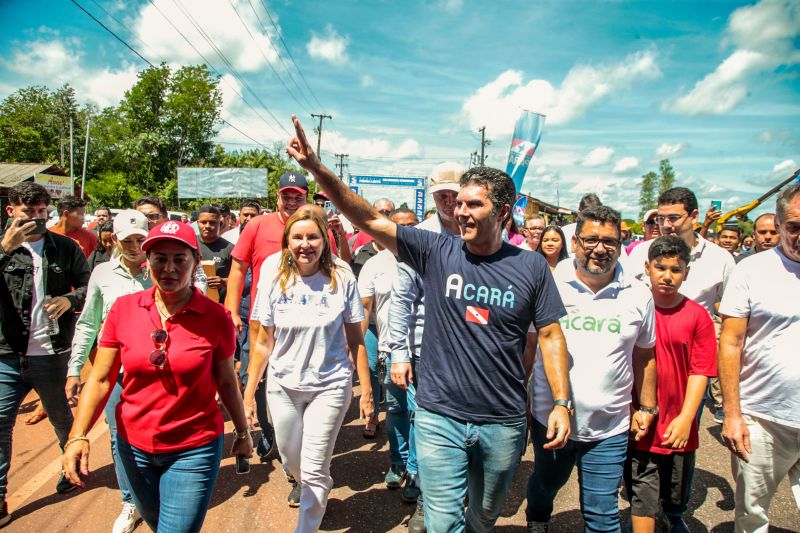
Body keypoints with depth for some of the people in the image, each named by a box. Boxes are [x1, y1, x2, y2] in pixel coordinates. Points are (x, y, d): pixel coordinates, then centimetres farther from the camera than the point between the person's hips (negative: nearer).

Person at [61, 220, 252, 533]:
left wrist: (243, 432, 7)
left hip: (194, 451, -3)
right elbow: (100, 379, -5)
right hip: (133, 447, 3)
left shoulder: (215, 317, -13)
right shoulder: (123, 309, -7)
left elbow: (226, 381, -2)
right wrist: (78, 436, -16)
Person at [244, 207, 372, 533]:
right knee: (292, 462, 21)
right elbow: (263, 342, -1)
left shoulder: (342, 279, -11)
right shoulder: (274, 278, -6)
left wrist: (366, 390, -6)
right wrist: (249, 393, 0)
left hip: (330, 386, -3)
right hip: (282, 386, 3)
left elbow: (355, 339, -6)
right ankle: (313, 496, 53)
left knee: (314, 471, 1)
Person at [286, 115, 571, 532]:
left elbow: (550, 335, 1)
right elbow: (369, 220, -12)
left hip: (503, 423, 2)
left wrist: (561, 403, -5)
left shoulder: (531, 267, -5)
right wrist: (316, 168, -20)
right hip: (439, 417, -1)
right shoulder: (437, 252, -7)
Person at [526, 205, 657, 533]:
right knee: (545, 485, 25)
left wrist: (646, 408, 10)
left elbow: (644, 356, 10)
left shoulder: (639, 295, -1)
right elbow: (527, 345, 0)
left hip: (609, 429, 0)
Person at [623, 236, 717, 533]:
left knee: (677, 494, 22)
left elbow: (700, 371, -4)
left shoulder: (697, 316, -4)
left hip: (679, 425, 2)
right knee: (643, 498, 5)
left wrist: (686, 418, -10)